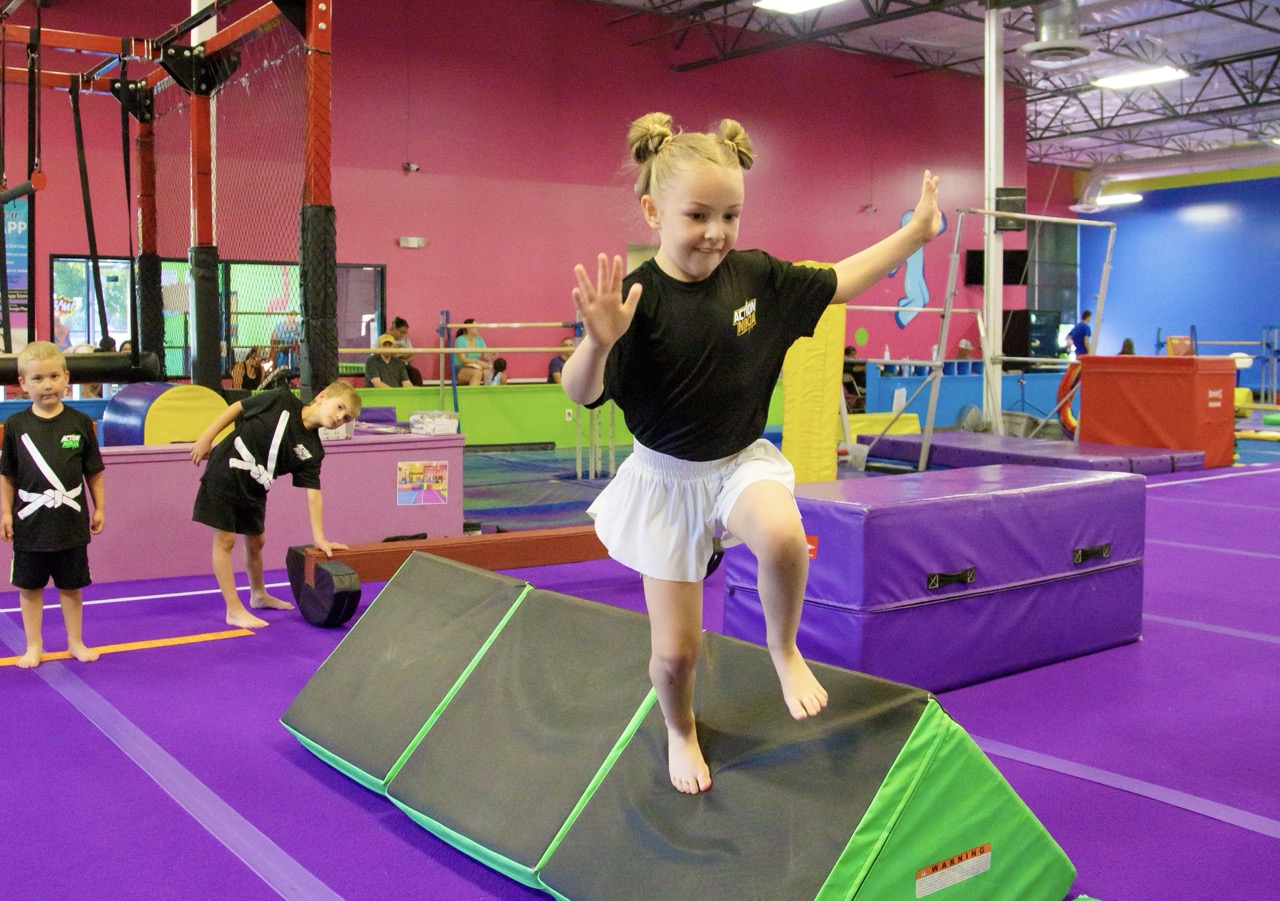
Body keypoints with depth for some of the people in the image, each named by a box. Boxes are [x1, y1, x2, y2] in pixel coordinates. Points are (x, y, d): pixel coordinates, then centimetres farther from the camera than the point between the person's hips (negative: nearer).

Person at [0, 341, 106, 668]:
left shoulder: (80, 423, -3)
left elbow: (94, 472, 4)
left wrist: (99, 508, 4)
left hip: (71, 521, 0)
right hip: (30, 522, 0)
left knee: (71, 586, 11)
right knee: (29, 587, 11)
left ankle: (75, 642, 25)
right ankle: (33, 645, 24)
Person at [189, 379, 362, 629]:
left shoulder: (311, 451, -5)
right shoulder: (281, 401, -15)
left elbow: (313, 493, -7)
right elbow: (237, 408, -7)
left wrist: (319, 537, -12)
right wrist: (206, 438, -9)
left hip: (254, 490, 6)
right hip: (223, 475, -5)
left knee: (256, 541, 19)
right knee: (225, 540, -3)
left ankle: (259, 595, 42)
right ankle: (234, 610, 2)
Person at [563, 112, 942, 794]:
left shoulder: (756, 276, -7)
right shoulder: (639, 296, -20)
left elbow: (835, 283, 9)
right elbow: (581, 393, -27)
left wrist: (913, 233, 11)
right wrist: (598, 341, -48)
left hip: (742, 460, 3)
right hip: (667, 477, -2)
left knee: (783, 537, -34)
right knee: (676, 651, 3)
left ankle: (784, 648, -1)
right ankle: (680, 730, 39)